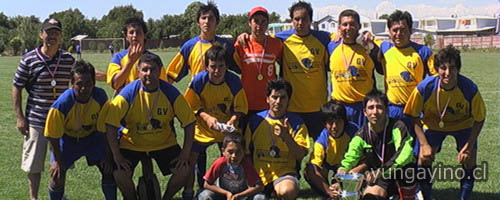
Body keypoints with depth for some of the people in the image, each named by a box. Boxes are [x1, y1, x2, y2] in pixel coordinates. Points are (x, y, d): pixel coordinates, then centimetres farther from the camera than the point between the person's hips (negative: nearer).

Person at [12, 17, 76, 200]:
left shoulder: (69, 59, 0)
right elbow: (17, 88, -1)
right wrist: (19, 117, -5)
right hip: (35, 121, -2)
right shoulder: (29, 59, -6)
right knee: (34, 164, 6)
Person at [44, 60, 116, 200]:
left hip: (92, 137, 2)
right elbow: (53, 135, -19)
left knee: (109, 170, -5)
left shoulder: (100, 96, -25)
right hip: (67, 138, -2)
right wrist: (59, 161, -14)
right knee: (57, 175, -12)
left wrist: (107, 155, -9)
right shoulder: (62, 104, -33)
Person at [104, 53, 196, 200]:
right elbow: (111, 124, -17)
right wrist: (116, 155, -20)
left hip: (164, 143, 1)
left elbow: (189, 123, -10)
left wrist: (185, 153, -15)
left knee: (183, 170, -15)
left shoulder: (171, 93, -16)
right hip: (132, 143, -1)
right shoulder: (128, 93, -20)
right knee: (120, 174, -21)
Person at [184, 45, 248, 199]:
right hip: (203, 127, 0)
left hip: (227, 128, 0)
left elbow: (241, 108, -7)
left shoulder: (234, 81, -18)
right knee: (190, 158, -2)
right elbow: (192, 105, -9)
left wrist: (233, 120, -26)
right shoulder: (199, 80, -20)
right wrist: (207, 117, -24)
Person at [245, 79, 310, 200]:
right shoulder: (255, 120, 4)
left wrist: (286, 137, -19)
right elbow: (246, 153, 9)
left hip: (285, 172, -3)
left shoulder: (296, 122, 2)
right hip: (259, 173, 3)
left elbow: (301, 155, -5)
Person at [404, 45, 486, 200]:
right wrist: (424, 145, -22)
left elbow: (479, 119, -16)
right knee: (424, 158, -8)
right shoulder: (424, 88, -31)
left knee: (469, 162, -7)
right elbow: (414, 117, -16)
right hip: (433, 124, 0)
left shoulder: (470, 89, -32)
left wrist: (468, 147, -21)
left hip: (463, 125, 0)